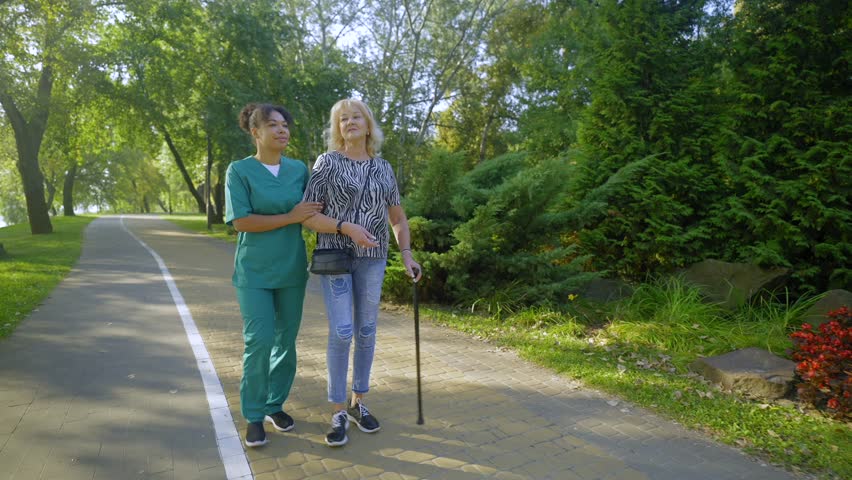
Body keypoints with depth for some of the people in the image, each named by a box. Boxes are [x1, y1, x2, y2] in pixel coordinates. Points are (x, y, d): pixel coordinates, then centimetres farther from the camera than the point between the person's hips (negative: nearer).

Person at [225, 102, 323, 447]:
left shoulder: (299, 169, 4)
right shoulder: (239, 171, -6)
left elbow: (311, 213, 13)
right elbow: (240, 221, -15)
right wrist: (290, 217, -18)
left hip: (292, 269, 4)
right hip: (255, 271, -3)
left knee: (286, 340, 8)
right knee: (259, 341, -7)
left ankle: (275, 404, 26)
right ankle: (253, 416, 11)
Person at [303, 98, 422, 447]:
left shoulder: (383, 167, 8)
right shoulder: (327, 162, -4)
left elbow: (398, 217, 14)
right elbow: (307, 216, -8)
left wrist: (407, 255, 2)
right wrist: (347, 228, -22)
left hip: (371, 258, 4)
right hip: (335, 255, -4)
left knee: (366, 331, 7)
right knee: (341, 332, -10)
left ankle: (358, 403, 23)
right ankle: (338, 413, 5)